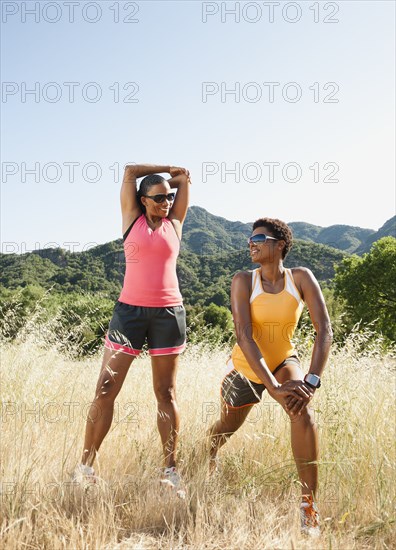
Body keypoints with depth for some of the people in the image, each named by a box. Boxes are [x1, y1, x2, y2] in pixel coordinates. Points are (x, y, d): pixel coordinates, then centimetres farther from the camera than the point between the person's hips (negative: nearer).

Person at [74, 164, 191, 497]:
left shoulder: (174, 223, 10)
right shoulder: (132, 219, 7)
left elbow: (185, 176, 14)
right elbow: (130, 171, 8)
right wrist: (167, 169, 17)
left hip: (168, 313, 1)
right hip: (130, 310, -1)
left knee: (166, 393, 5)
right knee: (106, 389, -2)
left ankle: (171, 470, 12)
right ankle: (86, 467, 8)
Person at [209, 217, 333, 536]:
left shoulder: (301, 278, -17)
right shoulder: (244, 281, -19)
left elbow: (325, 329, -23)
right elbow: (244, 336, -29)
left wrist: (312, 380, -36)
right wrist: (274, 388, -37)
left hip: (283, 361, 0)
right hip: (246, 367, 1)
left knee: (302, 411, -30)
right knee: (227, 426, 20)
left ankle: (309, 508, -20)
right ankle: (209, 456, 59)